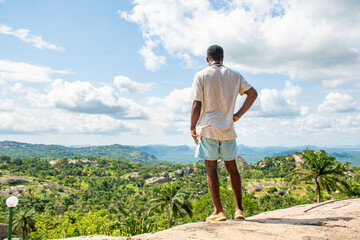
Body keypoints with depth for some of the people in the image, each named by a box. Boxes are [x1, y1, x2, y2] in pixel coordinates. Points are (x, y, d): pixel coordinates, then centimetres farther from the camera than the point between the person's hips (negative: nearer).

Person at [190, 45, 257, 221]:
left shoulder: (201, 76, -2)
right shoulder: (234, 75, 9)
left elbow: (197, 104, -8)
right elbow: (253, 93, 6)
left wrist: (193, 128, 0)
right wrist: (239, 114, 10)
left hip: (208, 128, -3)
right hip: (228, 129, 3)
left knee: (211, 169, 2)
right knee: (232, 167, 12)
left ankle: (218, 211, 5)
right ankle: (239, 209, 13)